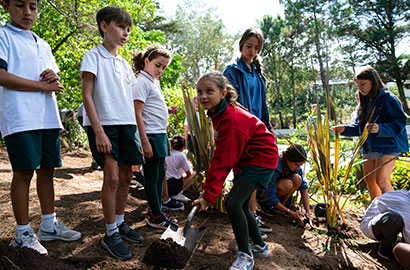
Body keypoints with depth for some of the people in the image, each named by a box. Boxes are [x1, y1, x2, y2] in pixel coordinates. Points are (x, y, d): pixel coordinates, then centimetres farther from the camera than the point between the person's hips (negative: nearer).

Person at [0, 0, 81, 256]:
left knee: (47, 169, 9)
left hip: (48, 117, 7)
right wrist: (44, 85, -11)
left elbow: (57, 84, 24)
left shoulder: (43, 44, 23)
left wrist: (55, 78, -1)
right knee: (24, 171, -4)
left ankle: (49, 225, 20)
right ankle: (23, 233, 8)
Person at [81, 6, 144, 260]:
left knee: (126, 176, 9)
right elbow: (87, 95, -9)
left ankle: (120, 223, 26)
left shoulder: (124, 63, 17)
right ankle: (111, 234, 5)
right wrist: (98, 130, -18)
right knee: (112, 177, -9)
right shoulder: (93, 56, -2)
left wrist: (137, 133, 13)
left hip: (127, 125, 7)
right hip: (104, 125, -6)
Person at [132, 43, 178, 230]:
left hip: (160, 135, 10)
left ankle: (157, 212, 27)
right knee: (152, 176, 0)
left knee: (160, 174, 15)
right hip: (151, 135, -10)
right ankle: (155, 216, 12)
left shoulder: (154, 82, 18)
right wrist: (144, 142, -21)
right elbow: (137, 114, -17)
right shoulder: (142, 81, -10)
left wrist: (168, 109, 8)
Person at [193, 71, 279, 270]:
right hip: (245, 160, 10)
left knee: (233, 203, -18)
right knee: (241, 206, 14)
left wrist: (209, 195, -27)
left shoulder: (232, 120, -28)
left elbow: (223, 162, -29)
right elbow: (221, 156, 9)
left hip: (261, 159, -10)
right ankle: (260, 246, 34)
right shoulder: (219, 114, 1)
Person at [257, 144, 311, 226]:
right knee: (287, 184, -34)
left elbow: (303, 188, -10)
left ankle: (281, 203, -6)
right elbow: (270, 197, -31)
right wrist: (289, 213, -27)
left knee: (297, 179, -22)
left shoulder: (295, 166, -14)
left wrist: (308, 212, -19)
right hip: (261, 189, -6)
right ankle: (262, 201, -10)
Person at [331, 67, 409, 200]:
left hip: (387, 147, -8)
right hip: (369, 148, 8)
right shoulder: (364, 103, 15)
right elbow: (359, 127, 17)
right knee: (369, 180, 13)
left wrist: (380, 128, -33)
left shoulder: (388, 99, -9)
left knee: (381, 180, -15)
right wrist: (344, 129, 0)